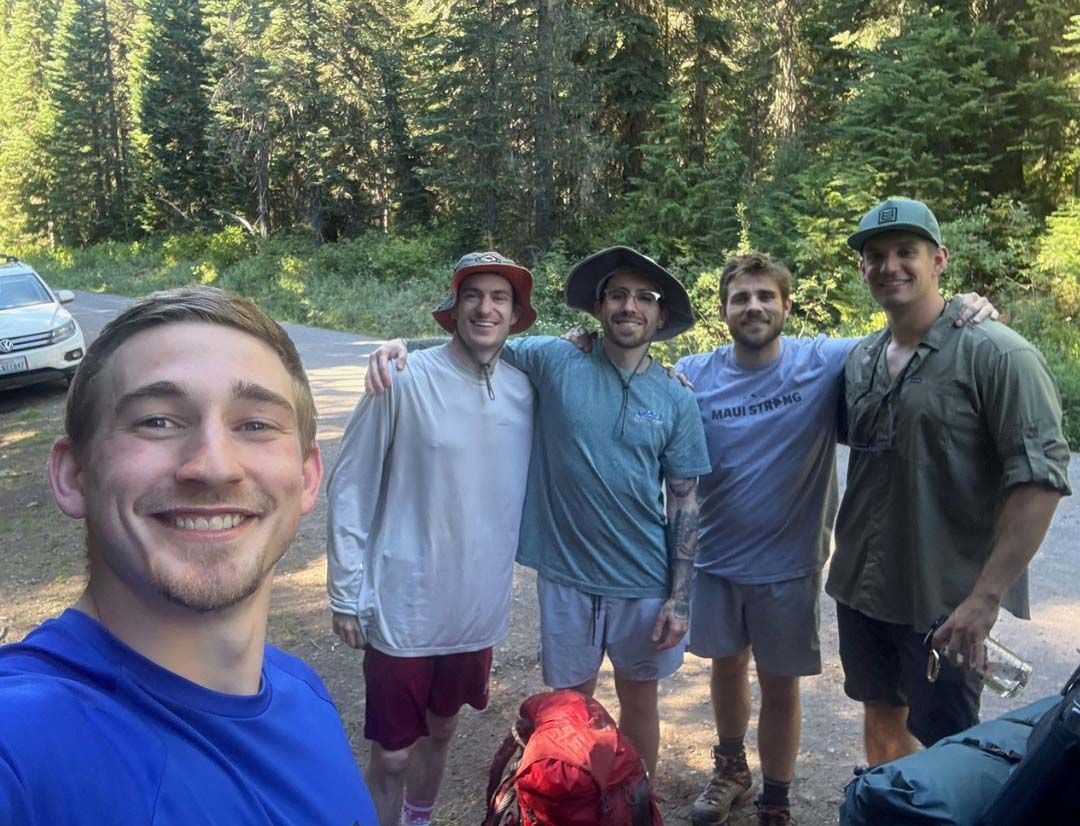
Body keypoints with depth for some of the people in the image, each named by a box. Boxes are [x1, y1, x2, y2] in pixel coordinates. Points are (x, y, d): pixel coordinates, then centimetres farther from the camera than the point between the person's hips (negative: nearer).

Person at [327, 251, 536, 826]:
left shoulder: (524, 390, -2)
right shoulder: (406, 381, -15)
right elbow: (349, 491, -10)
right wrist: (346, 594, -8)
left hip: (478, 608, 5)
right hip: (403, 611, -4)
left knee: (441, 731, 25)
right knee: (392, 756, 7)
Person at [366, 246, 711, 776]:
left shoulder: (676, 401, -2)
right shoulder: (554, 361, -6)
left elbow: (685, 501, 0)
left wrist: (679, 598, -3)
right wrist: (400, 345, -17)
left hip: (644, 581, 1)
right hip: (566, 575, -1)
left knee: (638, 697, 18)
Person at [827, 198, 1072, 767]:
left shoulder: (994, 354, -13)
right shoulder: (860, 359, 6)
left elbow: (1040, 479, -18)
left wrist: (985, 596, -22)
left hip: (944, 605, -6)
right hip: (860, 590, 6)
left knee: (945, 747, 8)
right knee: (881, 717, 20)